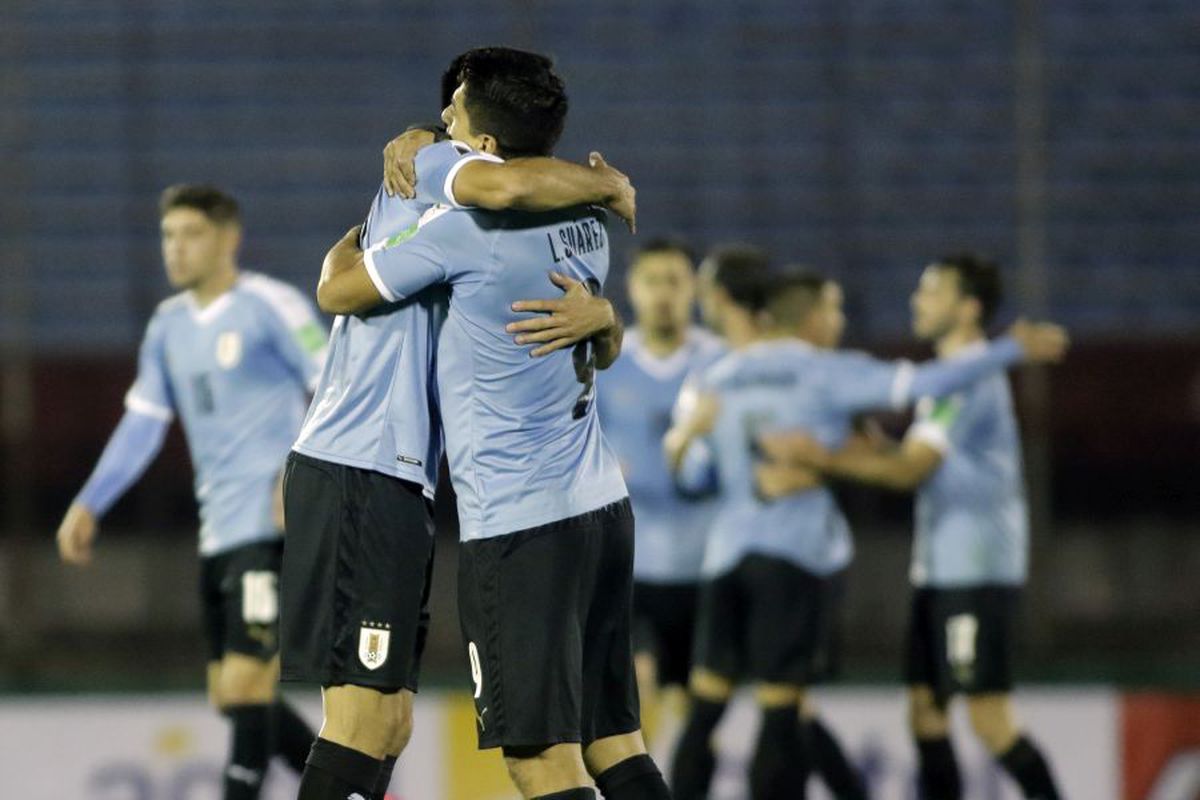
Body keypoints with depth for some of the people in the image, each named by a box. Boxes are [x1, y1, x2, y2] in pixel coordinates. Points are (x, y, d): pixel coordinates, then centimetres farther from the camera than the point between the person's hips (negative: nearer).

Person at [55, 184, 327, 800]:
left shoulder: (269, 306, -7)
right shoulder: (169, 325, 16)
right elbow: (142, 423, 22)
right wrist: (89, 506, 17)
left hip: (270, 526, -8)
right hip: (218, 533, 8)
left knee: (245, 682, -14)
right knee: (231, 696, 9)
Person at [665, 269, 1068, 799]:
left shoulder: (719, 380, 12)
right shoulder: (828, 374, -2)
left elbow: (695, 475, 11)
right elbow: (926, 383, -10)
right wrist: (1014, 350, -6)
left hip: (728, 551, 4)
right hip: (799, 555, -4)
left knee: (708, 700, 8)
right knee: (781, 706, -4)